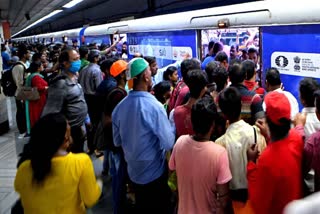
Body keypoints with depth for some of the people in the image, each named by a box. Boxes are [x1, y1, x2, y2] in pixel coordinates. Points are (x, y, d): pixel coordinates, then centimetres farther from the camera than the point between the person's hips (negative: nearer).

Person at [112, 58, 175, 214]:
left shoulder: (119, 107, -7)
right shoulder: (154, 106, -25)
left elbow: (117, 142, 4)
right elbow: (168, 143, -21)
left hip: (133, 172, 5)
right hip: (155, 173, -5)